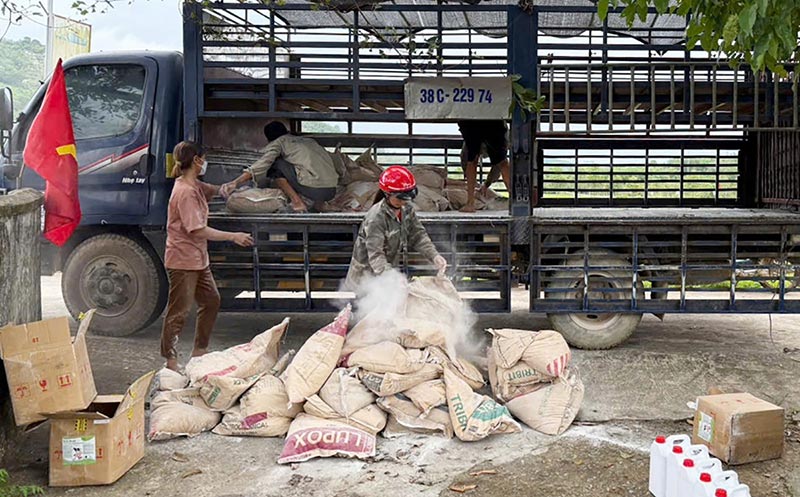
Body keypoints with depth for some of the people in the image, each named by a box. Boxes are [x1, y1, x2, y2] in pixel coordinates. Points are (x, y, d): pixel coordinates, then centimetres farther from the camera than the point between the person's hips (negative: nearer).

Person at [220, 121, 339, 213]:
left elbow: (262, 165, -1)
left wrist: (235, 183, -6)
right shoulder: (308, 140, 30)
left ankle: (297, 202, 2)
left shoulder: (278, 142, 13)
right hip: (331, 191, 7)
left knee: (274, 165, 10)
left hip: (312, 188, -6)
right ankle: (319, 202, 16)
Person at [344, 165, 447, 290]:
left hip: (390, 268, 7)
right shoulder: (376, 218, -29)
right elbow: (375, 256, -33)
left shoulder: (406, 209, -6)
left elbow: (418, 235, -2)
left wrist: (434, 256, -19)